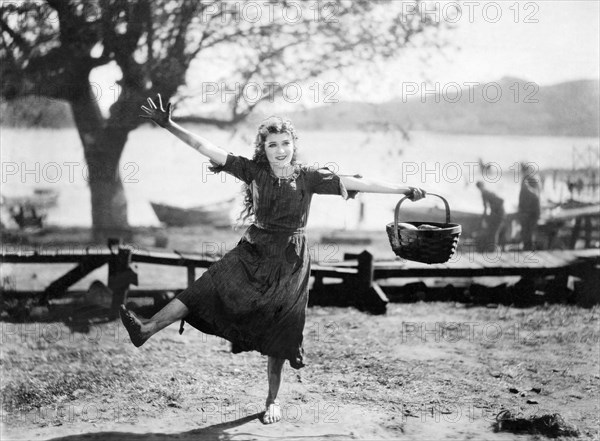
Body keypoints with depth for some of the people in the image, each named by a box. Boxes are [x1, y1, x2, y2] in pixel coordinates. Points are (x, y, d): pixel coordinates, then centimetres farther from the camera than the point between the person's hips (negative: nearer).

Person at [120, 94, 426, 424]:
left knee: (278, 333, 4)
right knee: (210, 287, -18)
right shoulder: (254, 171, -3)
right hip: (254, 251, 1)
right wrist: (169, 125, -14)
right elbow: (205, 148, -7)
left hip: (290, 261, -1)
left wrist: (405, 190, -10)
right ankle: (147, 329, -27)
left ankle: (273, 400, 18)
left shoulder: (308, 177, -5)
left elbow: (357, 183, -8)